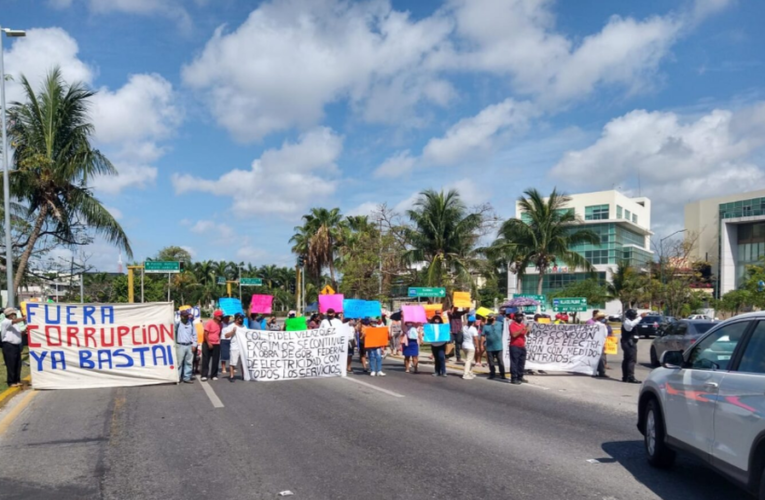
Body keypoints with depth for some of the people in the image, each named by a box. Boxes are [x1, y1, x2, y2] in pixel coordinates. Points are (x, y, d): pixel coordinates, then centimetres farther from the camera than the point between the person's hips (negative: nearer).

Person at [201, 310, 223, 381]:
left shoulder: (220, 324, 7)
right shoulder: (209, 323, -10)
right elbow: (205, 334, -13)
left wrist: (219, 340, 13)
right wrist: (208, 343, -16)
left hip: (216, 345, 5)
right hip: (208, 344, -5)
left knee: (215, 361, 4)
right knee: (206, 360, -1)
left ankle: (214, 375, 10)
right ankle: (204, 375, 1)